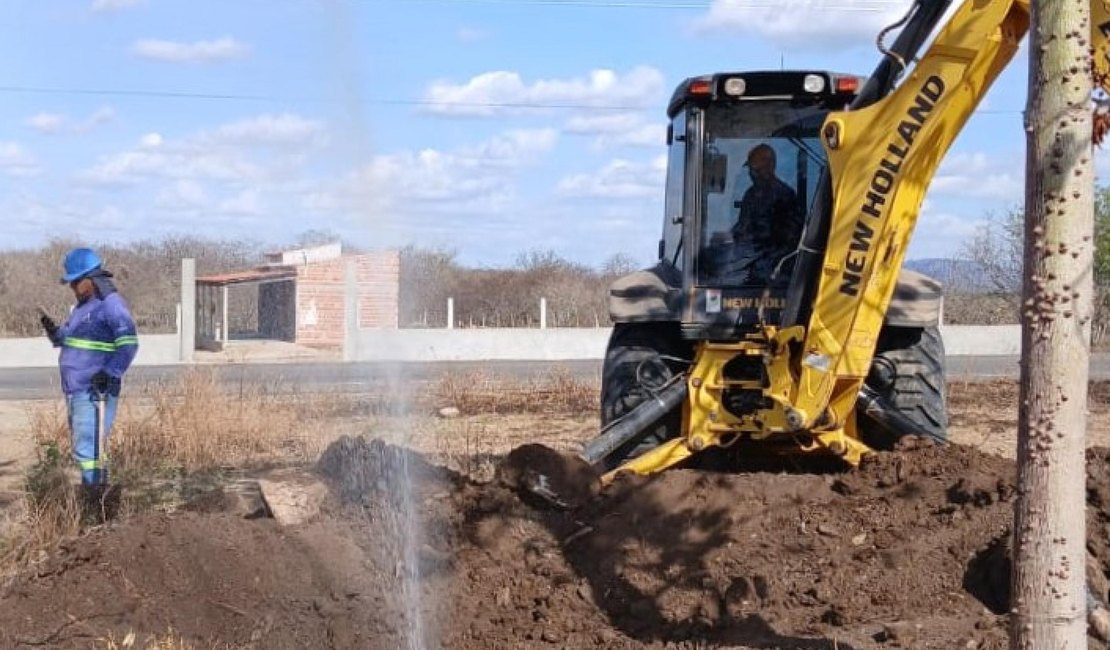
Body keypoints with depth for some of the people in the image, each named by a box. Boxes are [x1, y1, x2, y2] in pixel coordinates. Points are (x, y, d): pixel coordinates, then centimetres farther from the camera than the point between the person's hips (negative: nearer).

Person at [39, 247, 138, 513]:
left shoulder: (111, 304, -11)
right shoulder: (83, 306, 18)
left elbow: (128, 344, -18)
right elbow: (68, 340, 27)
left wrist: (110, 373, -26)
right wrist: (52, 330, 7)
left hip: (95, 391, -10)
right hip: (75, 389, 10)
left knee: (88, 447, -13)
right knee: (84, 445, 14)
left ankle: (94, 499, -10)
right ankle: (92, 497, 21)